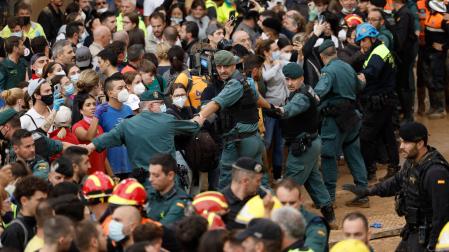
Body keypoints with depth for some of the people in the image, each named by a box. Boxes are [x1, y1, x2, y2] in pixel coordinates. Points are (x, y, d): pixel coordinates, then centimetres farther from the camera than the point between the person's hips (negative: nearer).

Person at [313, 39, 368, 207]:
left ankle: (328, 196, 4)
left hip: (335, 117, -8)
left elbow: (320, 91, -30)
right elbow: (358, 88, 25)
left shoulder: (328, 70, -14)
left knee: (329, 156, 0)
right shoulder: (348, 67, 11)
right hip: (351, 116, 8)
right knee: (354, 155, 12)